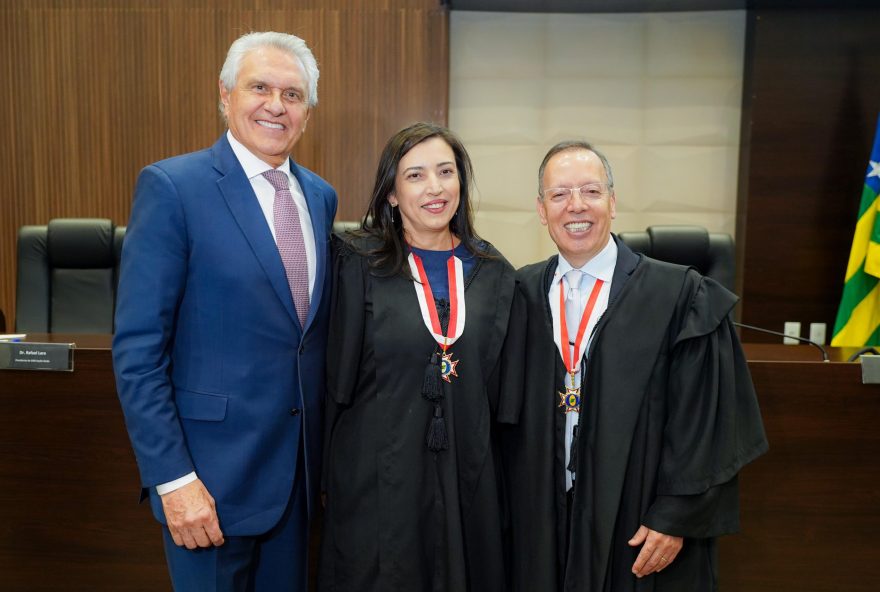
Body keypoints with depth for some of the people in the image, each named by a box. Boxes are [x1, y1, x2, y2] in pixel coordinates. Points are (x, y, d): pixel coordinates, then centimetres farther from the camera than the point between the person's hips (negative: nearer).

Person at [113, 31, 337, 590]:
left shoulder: (321, 196, 6)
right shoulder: (172, 187, -11)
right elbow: (137, 350, -13)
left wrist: (326, 451, 12)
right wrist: (172, 477, -16)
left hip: (300, 466, 6)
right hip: (213, 471, -5)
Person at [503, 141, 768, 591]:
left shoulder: (680, 296, -11)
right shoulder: (523, 294, 0)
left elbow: (704, 421, -10)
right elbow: (505, 414, 4)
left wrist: (676, 518, -11)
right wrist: (511, 510, 3)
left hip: (641, 530, -2)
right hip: (540, 525, 3)